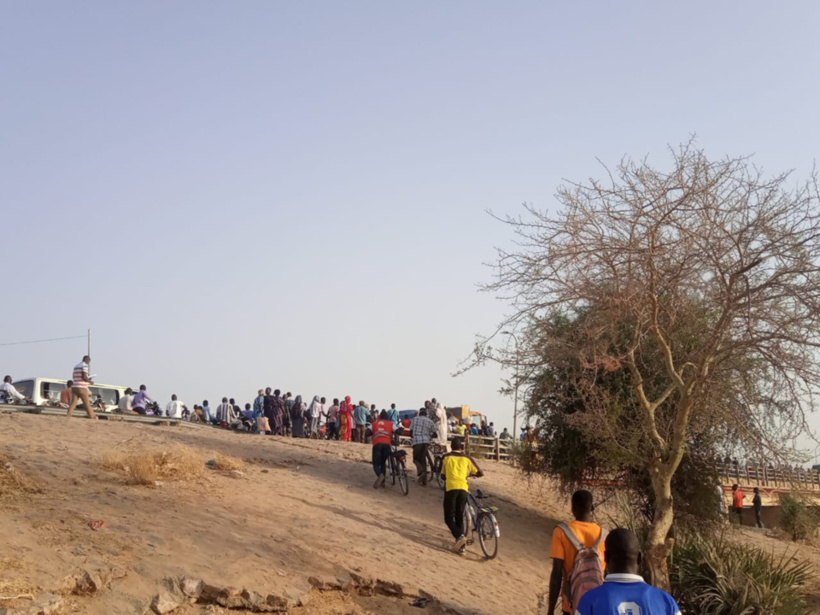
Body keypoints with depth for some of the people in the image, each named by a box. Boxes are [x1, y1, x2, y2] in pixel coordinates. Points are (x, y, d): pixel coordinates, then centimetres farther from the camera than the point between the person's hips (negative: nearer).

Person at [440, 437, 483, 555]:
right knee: (459, 517, 14)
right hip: (463, 488, 2)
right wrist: (470, 474, 36)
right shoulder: (467, 458, 15)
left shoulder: (446, 457, 13)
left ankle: (459, 536, -19)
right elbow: (480, 473, 16)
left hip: (451, 488, -2)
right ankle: (460, 547, 9)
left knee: (449, 517, 7)